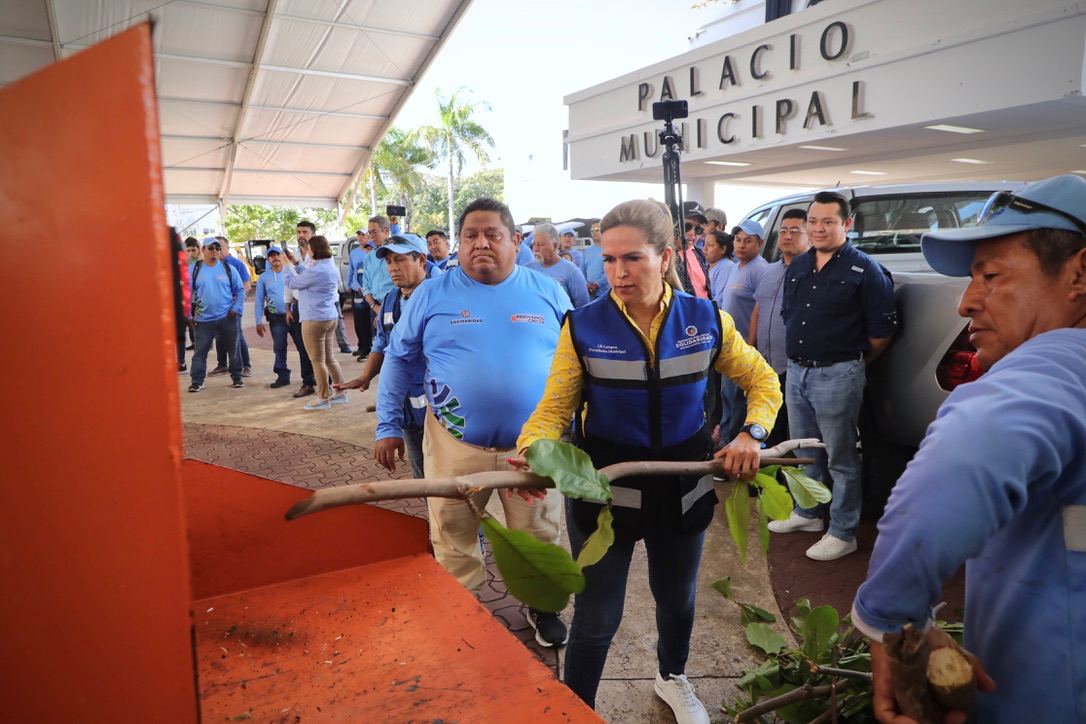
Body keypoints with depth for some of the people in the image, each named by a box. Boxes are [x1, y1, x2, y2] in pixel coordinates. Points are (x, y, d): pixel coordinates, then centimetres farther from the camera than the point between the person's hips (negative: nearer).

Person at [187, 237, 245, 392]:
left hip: (227, 318, 0)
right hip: (203, 320, 0)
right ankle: (197, 381, 8)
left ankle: (237, 378, 22)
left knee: (233, 349, 9)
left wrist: (236, 309, -4)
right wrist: (189, 314, -1)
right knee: (200, 351, 1)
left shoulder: (229, 269, 3)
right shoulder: (195, 269, 2)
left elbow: (240, 290, 7)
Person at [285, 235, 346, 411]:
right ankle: (341, 393, 20)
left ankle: (323, 398, 8)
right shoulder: (331, 267, 9)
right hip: (330, 317, 9)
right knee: (330, 358, 15)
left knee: (318, 360, 1)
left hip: (314, 320, -9)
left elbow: (292, 283, -7)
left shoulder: (316, 271, -20)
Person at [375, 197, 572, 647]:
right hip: (454, 445, 0)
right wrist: (388, 426, 3)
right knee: (453, 541, 14)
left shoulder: (547, 292, 1)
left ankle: (542, 605, 40)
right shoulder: (432, 295, -1)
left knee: (539, 539, 16)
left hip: (535, 446, 1)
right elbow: (399, 360, 6)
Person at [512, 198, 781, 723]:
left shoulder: (706, 320, -8)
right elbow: (554, 408, -12)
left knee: (677, 597, 26)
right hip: (603, 488, -3)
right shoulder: (583, 327, -13)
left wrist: (752, 433, -12)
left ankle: (672, 678, 56)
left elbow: (762, 380, 5)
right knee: (596, 617, 7)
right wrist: (532, 452, -32)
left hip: (683, 485, 3)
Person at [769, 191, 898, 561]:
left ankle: (843, 533, 15)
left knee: (841, 458, 3)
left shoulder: (865, 270, -9)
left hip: (836, 375, -7)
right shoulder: (797, 267, 10)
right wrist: (798, 356, 15)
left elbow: (882, 330, -7)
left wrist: (854, 362, 3)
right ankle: (808, 513, 36)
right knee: (805, 451, 19)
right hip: (796, 371, 7)